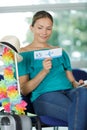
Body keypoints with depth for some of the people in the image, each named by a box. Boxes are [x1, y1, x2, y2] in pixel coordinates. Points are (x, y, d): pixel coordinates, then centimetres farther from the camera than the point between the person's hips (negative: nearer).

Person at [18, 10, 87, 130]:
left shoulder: (60, 51, 29)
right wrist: (44, 72, -10)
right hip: (44, 96, -4)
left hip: (69, 91, 4)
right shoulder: (23, 53, 13)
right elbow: (24, 90, 4)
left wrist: (77, 84, -1)